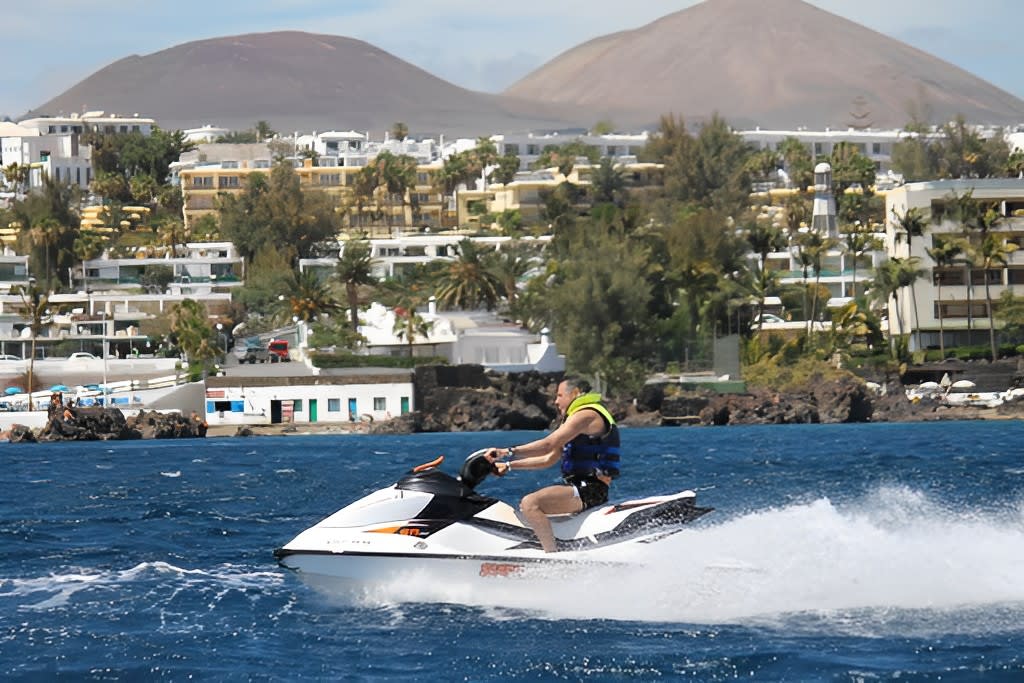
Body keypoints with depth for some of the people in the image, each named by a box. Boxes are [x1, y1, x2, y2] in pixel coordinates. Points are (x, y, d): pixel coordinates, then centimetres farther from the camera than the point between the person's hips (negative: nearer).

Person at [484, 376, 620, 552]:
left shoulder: (586, 415, -10)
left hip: (588, 490, -11)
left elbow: (548, 445, -20)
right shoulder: (580, 416, 24)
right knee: (526, 505, 21)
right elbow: (549, 459, 24)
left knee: (530, 503, -27)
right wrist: (509, 465, 20)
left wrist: (507, 452, -19)